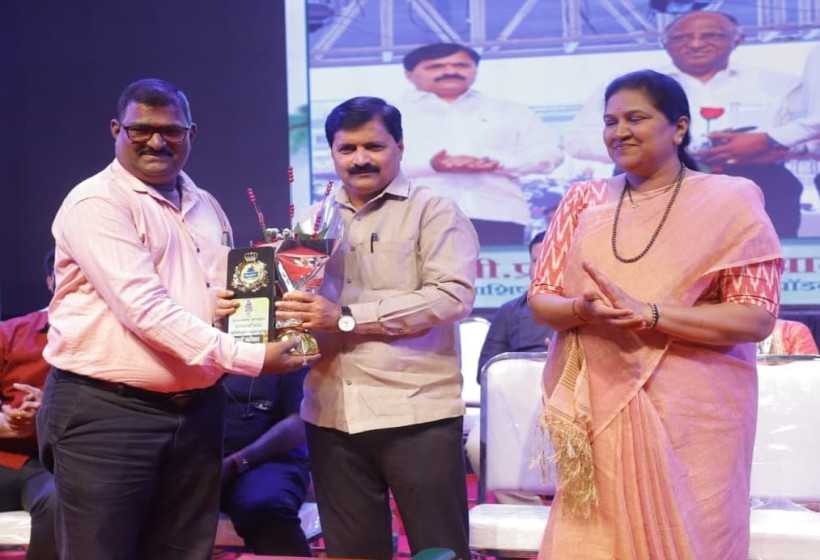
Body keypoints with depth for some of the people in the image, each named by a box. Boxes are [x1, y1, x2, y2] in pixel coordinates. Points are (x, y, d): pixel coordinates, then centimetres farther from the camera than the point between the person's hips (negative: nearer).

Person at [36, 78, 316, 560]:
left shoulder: (206, 207, 14)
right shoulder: (97, 203, -10)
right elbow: (144, 307, -20)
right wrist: (249, 358, -22)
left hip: (197, 411, 7)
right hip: (106, 411, -7)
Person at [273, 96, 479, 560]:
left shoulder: (433, 210, -1)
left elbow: (453, 295, -14)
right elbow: (296, 295, 16)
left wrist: (348, 318, -18)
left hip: (415, 411, -5)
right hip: (331, 414, 5)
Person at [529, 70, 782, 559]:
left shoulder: (729, 201, -3)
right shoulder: (584, 200, 9)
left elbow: (757, 317, -9)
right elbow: (540, 300, 7)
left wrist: (649, 314, -19)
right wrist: (583, 310, -16)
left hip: (692, 413, -3)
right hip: (599, 406, 3)